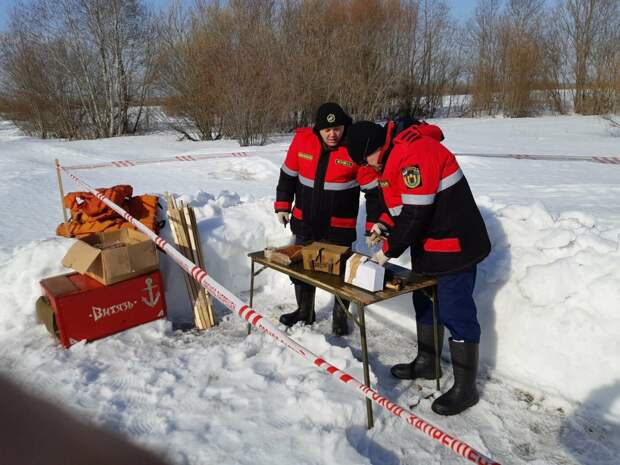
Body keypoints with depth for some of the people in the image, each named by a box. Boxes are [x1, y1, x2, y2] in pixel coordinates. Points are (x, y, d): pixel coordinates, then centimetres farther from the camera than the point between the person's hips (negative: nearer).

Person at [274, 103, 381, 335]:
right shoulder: (302, 139, -7)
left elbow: (373, 188, -13)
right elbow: (288, 175, 6)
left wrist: (374, 222, -18)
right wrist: (282, 206, 4)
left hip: (339, 227, -4)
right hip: (304, 221, 4)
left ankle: (340, 317, 29)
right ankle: (305, 312, 36)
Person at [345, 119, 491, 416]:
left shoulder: (413, 154, -24)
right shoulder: (394, 155, 9)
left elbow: (416, 213, -27)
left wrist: (389, 250, -16)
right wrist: (385, 223, 4)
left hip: (454, 246, -11)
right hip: (428, 245, 11)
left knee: (455, 313, -3)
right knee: (425, 303, 20)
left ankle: (465, 388, 11)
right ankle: (426, 363, 38)